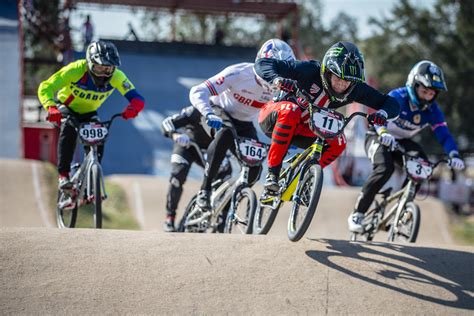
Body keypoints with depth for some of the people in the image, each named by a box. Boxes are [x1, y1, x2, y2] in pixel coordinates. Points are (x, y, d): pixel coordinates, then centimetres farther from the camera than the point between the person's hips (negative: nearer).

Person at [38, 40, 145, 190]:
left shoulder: (116, 76, -25)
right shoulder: (76, 70, -33)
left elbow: (137, 99, -29)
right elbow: (45, 88, -35)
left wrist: (132, 108, -53)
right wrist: (52, 108, -53)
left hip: (88, 112, 3)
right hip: (67, 108, -3)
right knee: (69, 128, -33)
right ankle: (63, 176, -27)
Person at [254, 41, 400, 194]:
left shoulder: (355, 88, -16)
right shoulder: (309, 71, -29)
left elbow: (392, 103, -14)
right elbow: (262, 63, -30)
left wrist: (383, 113, -36)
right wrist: (276, 79, -51)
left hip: (301, 129, 5)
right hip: (273, 119, -5)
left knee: (338, 142, -20)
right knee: (291, 111, -38)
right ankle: (272, 173, -30)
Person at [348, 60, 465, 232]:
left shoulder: (432, 110, -11)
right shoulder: (398, 97, -26)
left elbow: (444, 135, -15)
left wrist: (454, 155, -34)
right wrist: (383, 133, -62)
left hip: (402, 142, 5)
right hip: (378, 138, -5)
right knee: (385, 168, -33)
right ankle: (357, 214, -25)